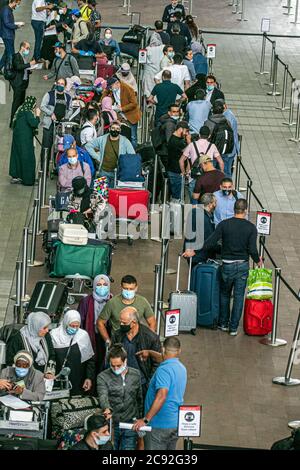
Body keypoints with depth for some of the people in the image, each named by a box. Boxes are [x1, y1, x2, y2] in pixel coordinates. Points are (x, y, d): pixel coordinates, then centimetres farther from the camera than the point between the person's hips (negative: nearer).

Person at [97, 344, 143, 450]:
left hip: (130, 423, 2)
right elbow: (103, 396, -22)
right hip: (112, 424, -2)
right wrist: (107, 409, -43)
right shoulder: (103, 377, -6)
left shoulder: (136, 375, 6)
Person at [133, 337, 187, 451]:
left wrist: (146, 419, -29)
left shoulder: (164, 370, -18)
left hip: (160, 424, -8)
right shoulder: (181, 368, 9)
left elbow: (161, 396, -29)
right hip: (175, 423, 8)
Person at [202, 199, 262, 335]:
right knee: (238, 297, 7)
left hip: (227, 265, 0)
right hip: (243, 265, 0)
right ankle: (233, 328, 8)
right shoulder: (251, 227, -6)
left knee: (224, 294, 19)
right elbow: (252, 249, -10)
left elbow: (210, 243, -11)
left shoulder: (224, 224, -7)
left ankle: (223, 324, 25)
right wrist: (258, 261, 9)